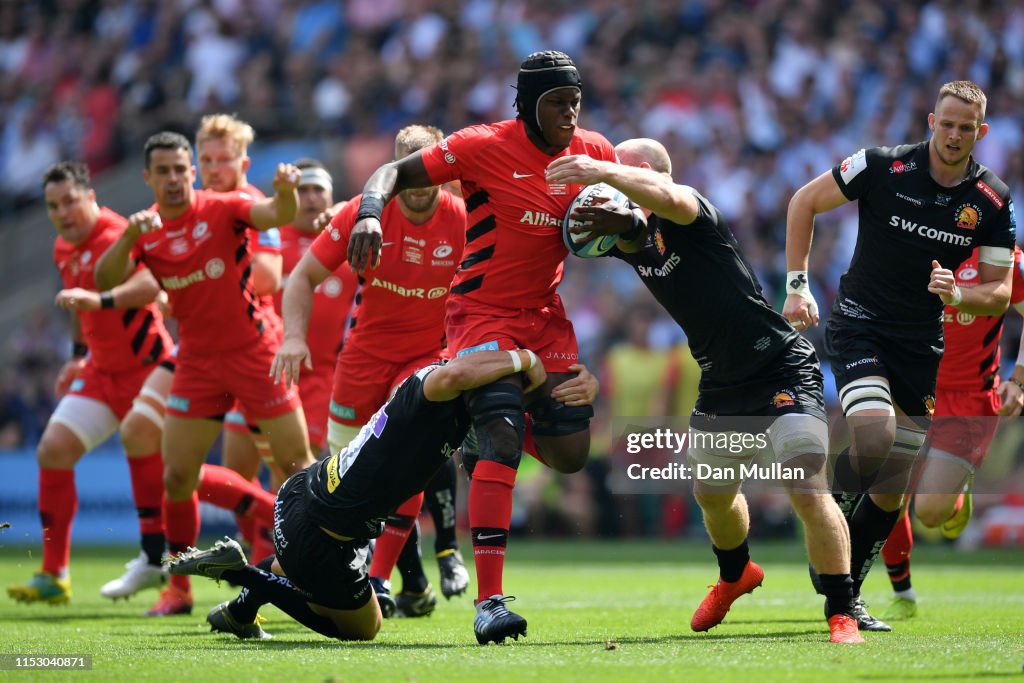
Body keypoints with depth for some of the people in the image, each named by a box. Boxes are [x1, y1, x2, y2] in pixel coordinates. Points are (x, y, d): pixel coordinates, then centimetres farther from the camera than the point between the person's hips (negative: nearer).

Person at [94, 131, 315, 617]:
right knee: (177, 476, 0)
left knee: (297, 464, -3)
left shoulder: (223, 209, -9)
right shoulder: (145, 229, 1)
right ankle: (179, 588, 13)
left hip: (253, 352, -3)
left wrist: (286, 192, -48)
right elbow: (105, 280, -13)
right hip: (196, 362, 4)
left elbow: (277, 215, -26)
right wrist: (130, 236, -30)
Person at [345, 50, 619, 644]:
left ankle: (485, 426, 35)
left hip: (545, 315, 6)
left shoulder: (594, 153, -1)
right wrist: (370, 213, -34)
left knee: (570, 453, 2)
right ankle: (489, 600, -21)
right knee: (503, 445, -20)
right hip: (483, 311, -6)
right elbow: (395, 174, -13)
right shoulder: (485, 147, -15)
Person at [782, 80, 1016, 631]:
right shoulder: (883, 167, -11)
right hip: (860, 323, -4)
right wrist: (797, 284, -5)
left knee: (892, 490, 3)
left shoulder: (993, 201, -3)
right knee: (874, 436, -29)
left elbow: (1000, 293, 3)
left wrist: (957, 295, -19)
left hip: (923, 346, 4)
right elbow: (804, 201, 0)